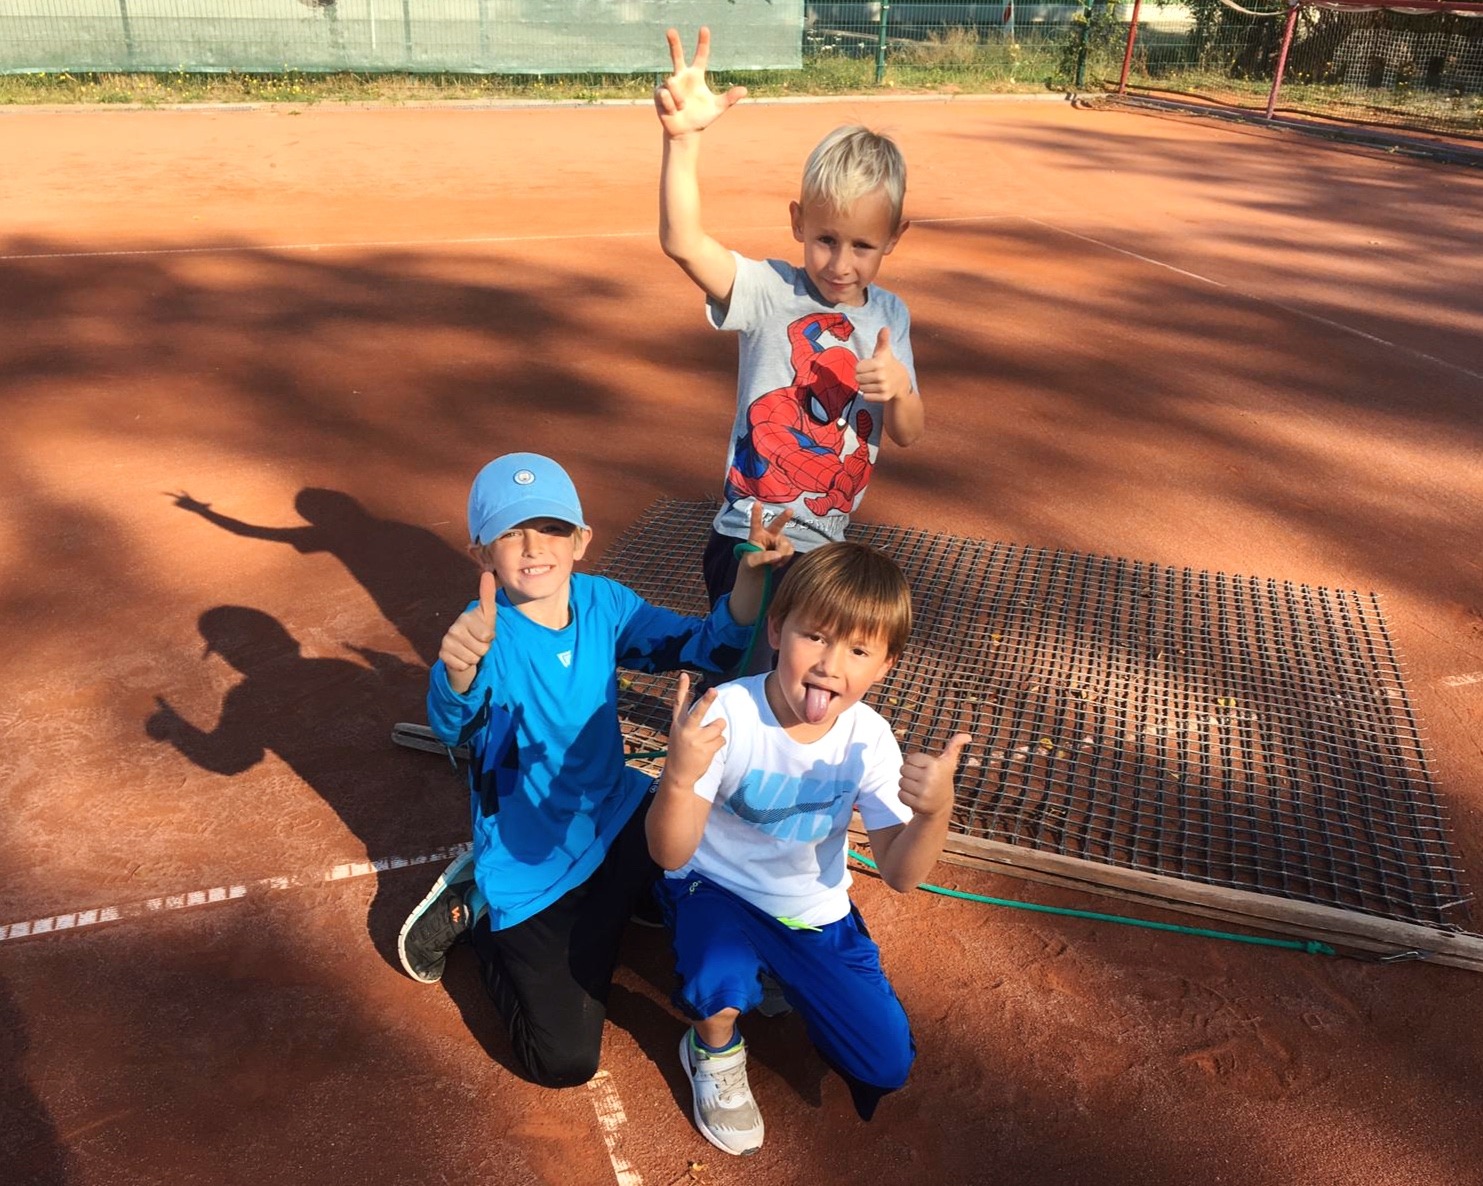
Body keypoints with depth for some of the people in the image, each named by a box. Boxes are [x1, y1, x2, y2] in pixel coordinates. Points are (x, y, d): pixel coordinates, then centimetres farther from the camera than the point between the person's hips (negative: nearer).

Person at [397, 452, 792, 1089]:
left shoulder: (604, 602, -9)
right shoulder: (484, 631, -23)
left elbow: (702, 647, -9)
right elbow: (455, 725, -41)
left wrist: (749, 581, -28)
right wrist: (459, 669, -64)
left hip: (616, 814, 5)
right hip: (530, 861, -5)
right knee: (565, 1062, -4)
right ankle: (476, 909, 17)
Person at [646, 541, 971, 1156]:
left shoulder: (869, 739, -17)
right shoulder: (725, 715, -28)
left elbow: (899, 874, -17)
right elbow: (671, 854, -26)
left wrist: (934, 812, -38)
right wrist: (679, 779, -48)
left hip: (814, 912, 3)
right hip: (717, 889, -3)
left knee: (887, 1066, 2)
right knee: (720, 977, -36)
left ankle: (779, 979, 28)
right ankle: (715, 1052, 3)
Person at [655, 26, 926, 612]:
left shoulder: (889, 316, 3)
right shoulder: (770, 291, -12)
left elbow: (907, 433, 4)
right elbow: (681, 242, -30)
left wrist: (898, 389, -18)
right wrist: (683, 137, -44)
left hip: (826, 548, 6)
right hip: (749, 547, -5)